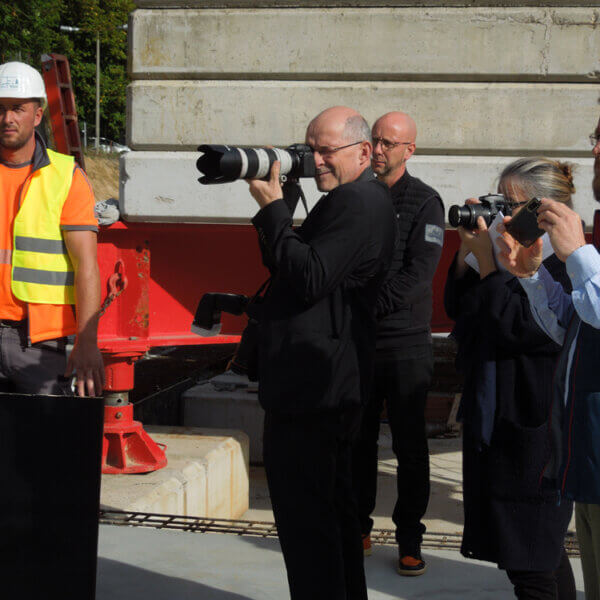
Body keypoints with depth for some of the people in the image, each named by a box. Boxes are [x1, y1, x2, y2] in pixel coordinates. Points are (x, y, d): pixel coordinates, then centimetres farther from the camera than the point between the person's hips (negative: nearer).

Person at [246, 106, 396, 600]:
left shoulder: (357, 203, -16)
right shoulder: (356, 198, 18)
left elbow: (309, 279, -24)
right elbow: (286, 267, 18)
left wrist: (273, 208, -17)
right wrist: (275, 204, 3)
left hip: (311, 388, -12)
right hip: (333, 385, 12)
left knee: (303, 513, -8)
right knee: (332, 504, 20)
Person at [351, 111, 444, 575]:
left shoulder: (424, 202, -2)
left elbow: (417, 275, -11)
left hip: (405, 344, -3)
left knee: (410, 446, 2)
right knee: (358, 440, 9)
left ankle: (410, 541, 10)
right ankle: (358, 529, 21)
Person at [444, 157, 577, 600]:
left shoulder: (566, 265, -16)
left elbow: (519, 327, -23)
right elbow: (457, 308, 12)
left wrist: (486, 261, -18)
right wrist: (467, 251, -1)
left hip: (534, 434, -9)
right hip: (492, 423, 9)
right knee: (544, 550, 19)